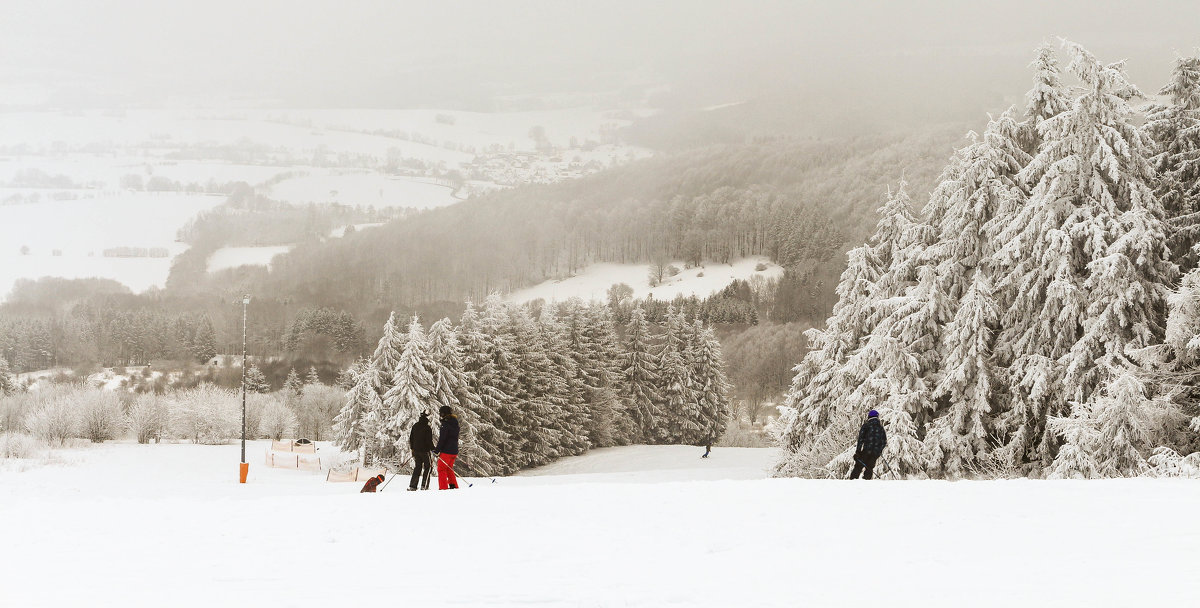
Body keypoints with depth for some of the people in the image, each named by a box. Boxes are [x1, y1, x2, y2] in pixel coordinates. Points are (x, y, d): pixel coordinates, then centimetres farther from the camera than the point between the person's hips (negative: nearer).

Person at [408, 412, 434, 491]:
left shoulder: (415, 426, 6)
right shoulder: (427, 428, -15)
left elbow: (411, 438, 13)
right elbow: (429, 441, -17)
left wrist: (412, 448, 24)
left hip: (416, 450, 6)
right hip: (424, 451, -6)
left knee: (417, 467, 13)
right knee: (427, 467, 6)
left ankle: (412, 486, 6)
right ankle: (424, 486, 0)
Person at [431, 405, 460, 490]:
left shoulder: (445, 424, -15)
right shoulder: (455, 424, 13)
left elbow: (442, 439, -18)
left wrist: (437, 450, -15)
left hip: (446, 451, -9)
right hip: (454, 451, 9)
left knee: (441, 469, -3)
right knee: (449, 469, 19)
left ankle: (443, 488, -9)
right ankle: (454, 486, 18)